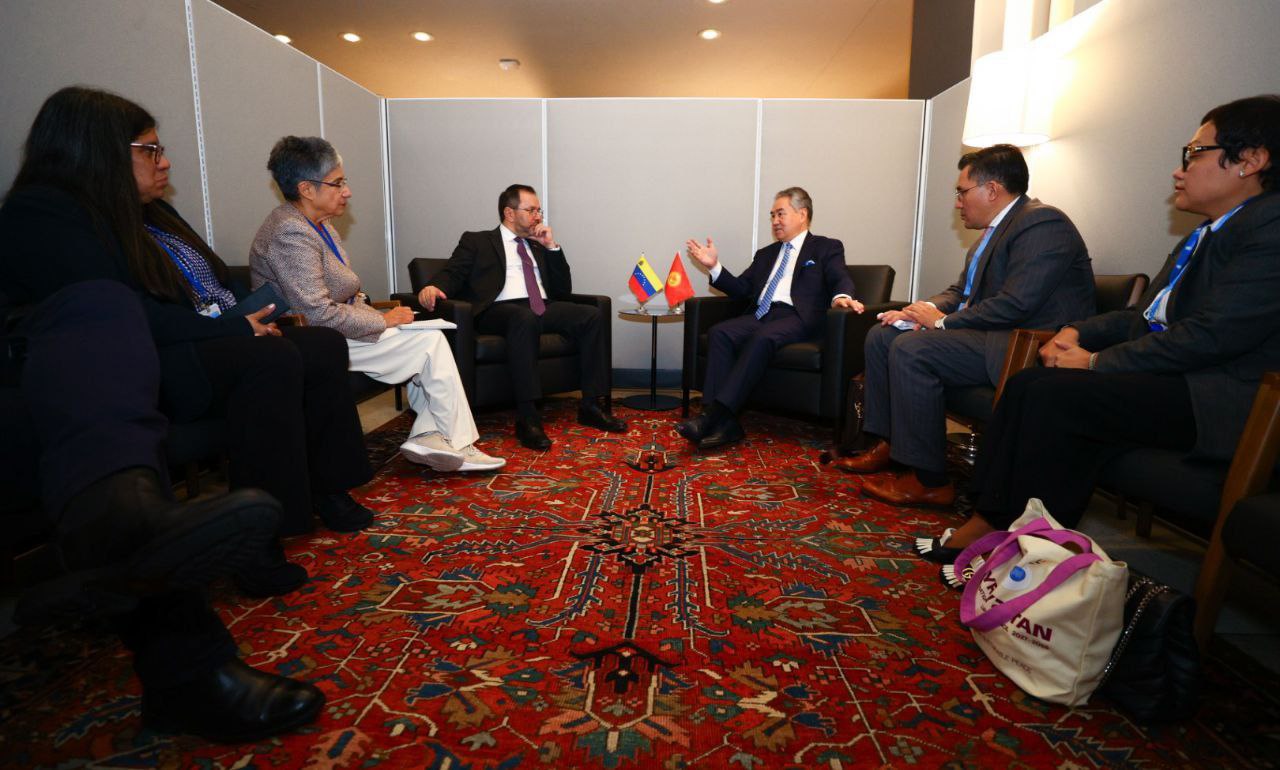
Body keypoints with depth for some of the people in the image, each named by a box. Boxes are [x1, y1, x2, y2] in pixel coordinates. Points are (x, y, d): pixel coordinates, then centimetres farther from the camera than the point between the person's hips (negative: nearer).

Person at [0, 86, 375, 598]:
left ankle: (323, 488, -1)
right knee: (273, 359, -32)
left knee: (325, 346, -4)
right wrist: (234, 329, -21)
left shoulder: (148, 211, 18)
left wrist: (250, 317, 1)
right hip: (141, 366, -9)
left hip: (213, 344, 9)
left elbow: (209, 284, 23)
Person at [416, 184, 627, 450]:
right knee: (526, 318, -39)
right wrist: (434, 287, -23)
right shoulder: (476, 241, 16)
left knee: (593, 315, -20)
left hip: (543, 309, 5)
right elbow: (452, 274, 2)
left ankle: (592, 406, -17)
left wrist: (552, 246, 11)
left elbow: (563, 290, 21)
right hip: (501, 309, -5)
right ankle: (528, 417, -39)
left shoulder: (538, 247, 28)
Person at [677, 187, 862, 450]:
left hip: (796, 317, -5)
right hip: (760, 314, 5)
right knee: (719, 332, -26)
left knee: (763, 338, -37)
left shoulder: (826, 248, 15)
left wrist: (841, 297, -26)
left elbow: (841, 280, -2)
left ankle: (716, 415, -41)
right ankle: (723, 423, -34)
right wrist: (714, 266, 9)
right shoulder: (766, 254, 31)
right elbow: (740, 288, 23)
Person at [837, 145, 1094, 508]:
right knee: (882, 335, 5)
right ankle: (886, 444, 7)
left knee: (912, 349, -28)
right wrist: (927, 309, -1)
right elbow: (960, 291, 21)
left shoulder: (1043, 223, -14)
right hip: (990, 334, 10)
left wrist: (943, 321, -14)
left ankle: (929, 481, -19)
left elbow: (1015, 304, -24)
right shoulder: (993, 231, 16)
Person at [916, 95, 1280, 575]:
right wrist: (1078, 334, 3)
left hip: (1218, 400, -9)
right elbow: (1146, 316, 22)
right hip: (1170, 376, 9)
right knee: (1029, 384, -8)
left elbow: (1213, 334, -21)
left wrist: (1097, 363, -15)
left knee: (1052, 393, -24)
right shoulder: (1205, 235, 19)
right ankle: (989, 522, -10)